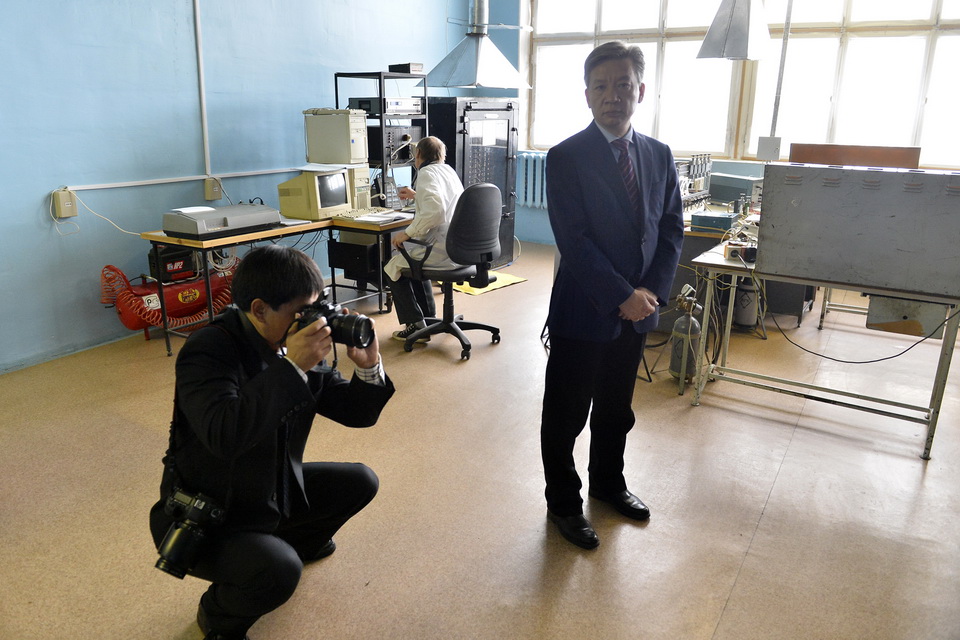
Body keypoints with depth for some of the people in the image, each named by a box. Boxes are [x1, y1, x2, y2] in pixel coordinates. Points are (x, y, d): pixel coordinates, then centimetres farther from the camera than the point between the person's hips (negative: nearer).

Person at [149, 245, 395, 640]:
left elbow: (356, 414, -2)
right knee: (278, 570, -30)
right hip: (202, 518, -7)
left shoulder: (299, 347, -7)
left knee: (359, 483, 8)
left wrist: (368, 367, -21)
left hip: (273, 490, 7)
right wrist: (291, 368, -42)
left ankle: (294, 540, 31)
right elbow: (223, 435, -44)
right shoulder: (207, 351, -26)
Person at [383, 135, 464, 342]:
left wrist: (408, 233, -23)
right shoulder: (449, 170, 15)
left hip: (441, 249, -9)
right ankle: (430, 317, 33)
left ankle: (416, 326, 11)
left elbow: (435, 210, -30)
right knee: (413, 260, 32)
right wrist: (416, 196, 42)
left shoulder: (427, 173, -13)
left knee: (393, 268, 11)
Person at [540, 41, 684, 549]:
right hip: (584, 312, -5)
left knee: (617, 409, 21)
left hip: (636, 311, 5)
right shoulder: (566, 158, -11)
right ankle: (563, 504, 28)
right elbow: (574, 240, -17)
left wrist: (651, 291, -8)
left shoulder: (659, 156, 5)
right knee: (566, 415, 8)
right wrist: (622, 297, -18)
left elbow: (672, 229, 6)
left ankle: (608, 482, 43)